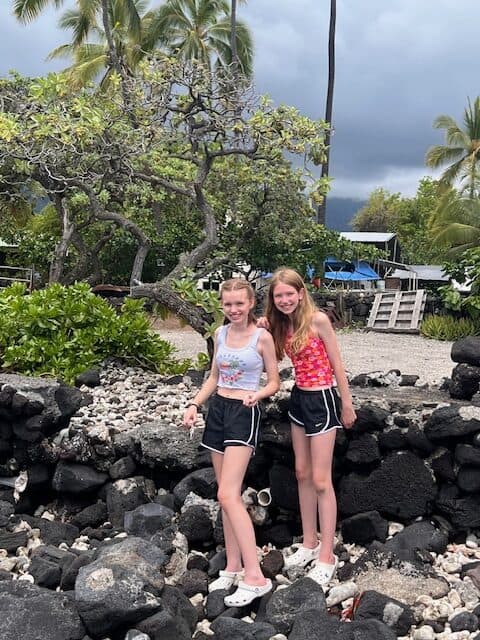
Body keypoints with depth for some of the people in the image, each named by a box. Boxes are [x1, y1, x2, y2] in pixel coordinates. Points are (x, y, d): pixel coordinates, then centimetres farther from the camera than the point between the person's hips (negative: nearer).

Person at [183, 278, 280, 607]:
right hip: (218, 409, 7)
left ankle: (255, 576, -11)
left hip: (244, 414, -6)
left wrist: (256, 395, -22)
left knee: (228, 495, -15)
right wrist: (195, 404, 8)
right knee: (227, 495, 9)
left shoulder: (262, 337, -8)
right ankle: (234, 567, 19)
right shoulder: (221, 333, 9)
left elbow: (274, 382, -2)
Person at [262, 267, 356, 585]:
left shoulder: (318, 319, -16)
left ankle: (327, 557, 6)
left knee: (320, 480, -4)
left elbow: (337, 363, -11)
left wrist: (348, 405, -7)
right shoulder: (282, 325, 4)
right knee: (302, 473, 14)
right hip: (299, 398, 8)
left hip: (322, 400, -8)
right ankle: (310, 544, 27)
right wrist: (263, 332, -8)